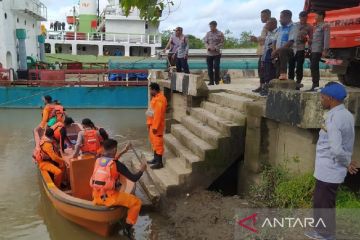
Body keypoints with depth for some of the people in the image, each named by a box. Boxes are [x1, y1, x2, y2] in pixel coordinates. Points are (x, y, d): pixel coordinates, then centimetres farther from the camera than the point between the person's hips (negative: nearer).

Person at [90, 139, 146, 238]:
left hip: (96, 197, 7)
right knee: (137, 202, 6)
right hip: (109, 198, -7)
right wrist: (142, 170, 7)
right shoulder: (117, 164, -15)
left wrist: (123, 151, 33)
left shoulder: (98, 160, 3)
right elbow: (134, 178, -12)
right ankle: (127, 228, 14)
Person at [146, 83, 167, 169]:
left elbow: (158, 114, -25)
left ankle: (159, 162, 2)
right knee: (154, 141, 18)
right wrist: (149, 123, 18)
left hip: (157, 125, -10)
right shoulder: (155, 97, 12)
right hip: (152, 124, 10)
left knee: (158, 143, -4)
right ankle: (155, 159, 30)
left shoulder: (160, 99, -22)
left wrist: (155, 127, -24)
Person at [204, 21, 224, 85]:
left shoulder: (220, 34, -1)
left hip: (217, 53, -3)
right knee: (210, 68, 3)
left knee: (216, 67, -9)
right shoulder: (208, 33, 9)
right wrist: (208, 47, -12)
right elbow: (205, 42, 9)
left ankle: (217, 81, 8)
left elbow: (222, 43, -4)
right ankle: (211, 81, 13)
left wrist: (215, 48, -17)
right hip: (209, 53, 3)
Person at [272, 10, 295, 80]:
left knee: (282, 51, -38)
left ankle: (284, 73, -37)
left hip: (289, 51, -7)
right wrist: (274, 50, 1)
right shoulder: (280, 28, 20)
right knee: (278, 73, 0)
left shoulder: (292, 28, -4)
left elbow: (290, 42, -16)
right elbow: (275, 40, 21)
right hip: (279, 53, 7)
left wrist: (278, 50, -20)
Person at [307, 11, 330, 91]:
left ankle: (314, 85, -14)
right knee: (314, 67, 9)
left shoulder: (325, 26, -4)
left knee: (313, 67, -15)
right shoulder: (316, 26, 22)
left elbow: (326, 38, -12)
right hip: (312, 50, 9)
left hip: (318, 50, -9)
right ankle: (316, 85, 14)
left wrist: (325, 50, -19)